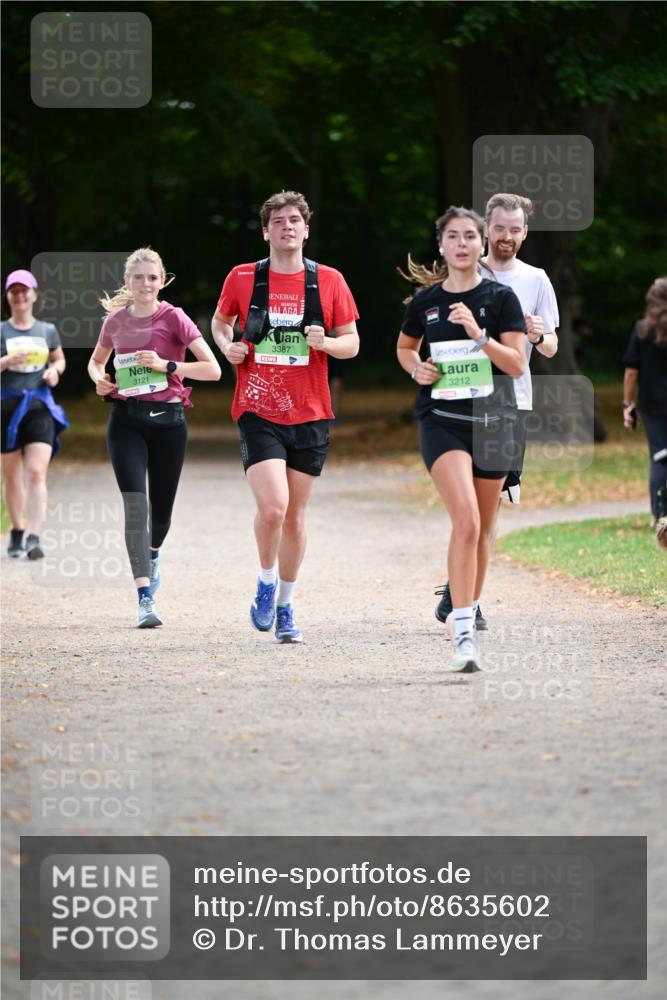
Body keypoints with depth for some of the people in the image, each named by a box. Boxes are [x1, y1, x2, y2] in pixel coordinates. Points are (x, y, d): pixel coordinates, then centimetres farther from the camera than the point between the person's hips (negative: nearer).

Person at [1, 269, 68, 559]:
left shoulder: (47, 331, 9)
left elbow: (59, 359, 23)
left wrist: (55, 370, 1)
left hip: (40, 407, 0)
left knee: (36, 473, -15)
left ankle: (34, 539, -21)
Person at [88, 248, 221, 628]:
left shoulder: (174, 319, -5)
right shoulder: (116, 320, 5)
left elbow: (213, 370, -8)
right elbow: (96, 360, 24)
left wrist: (167, 365, -18)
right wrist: (100, 379, 2)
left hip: (167, 420, -1)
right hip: (126, 420, 1)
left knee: (160, 508, 9)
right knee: (135, 505, -14)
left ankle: (153, 554, 47)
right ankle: (146, 598, -19)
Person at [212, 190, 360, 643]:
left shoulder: (329, 281, 2)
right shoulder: (242, 278, 1)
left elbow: (352, 342, 7)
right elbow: (220, 321, 19)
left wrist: (326, 343, -14)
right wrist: (228, 346, -2)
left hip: (310, 416, 2)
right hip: (258, 413, -2)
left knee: (295, 515, 8)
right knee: (272, 507, -18)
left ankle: (285, 605, 25)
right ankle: (266, 584, 8)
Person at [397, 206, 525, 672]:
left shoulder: (501, 298, -1)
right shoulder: (425, 301, 5)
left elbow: (518, 365, -6)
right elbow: (405, 346, 23)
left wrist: (478, 335, -19)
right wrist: (416, 368, 1)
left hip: (492, 420, 1)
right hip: (442, 421, -1)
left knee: (482, 529, 10)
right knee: (466, 521, -19)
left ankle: (470, 611, 30)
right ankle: (464, 632, -22)